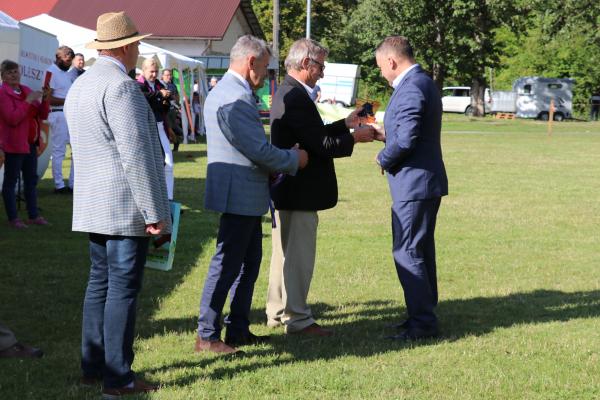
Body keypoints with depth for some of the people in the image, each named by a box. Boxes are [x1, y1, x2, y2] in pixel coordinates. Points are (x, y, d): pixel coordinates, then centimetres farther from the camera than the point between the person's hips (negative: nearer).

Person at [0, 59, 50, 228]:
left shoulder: (26, 90, 12)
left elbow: (42, 115, 11)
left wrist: (44, 99, -6)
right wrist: (28, 101, -21)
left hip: (31, 143, 8)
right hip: (14, 144, -8)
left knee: (31, 179, 12)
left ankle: (34, 215, 19)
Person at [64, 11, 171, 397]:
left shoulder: (79, 86, 15)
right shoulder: (121, 86, -16)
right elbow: (135, 153, -20)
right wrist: (154, 212, -17)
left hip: (94, 205, 9)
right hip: (126, 206, -9)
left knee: (100, 282, 15)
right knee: (123, 289, -5)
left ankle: (93, 367, 20)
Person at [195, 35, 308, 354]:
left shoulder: (222, 92, 14)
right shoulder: (236, 98, -21)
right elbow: (260, 150, -22)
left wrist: (285, 159, 14)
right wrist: (294, 159, -6)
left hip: (244, 196, 11)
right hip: (239, 195, -11)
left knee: (249, 262, 17)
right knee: (226, 265, -5)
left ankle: (238, 330, 24)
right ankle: (206, 336, 1)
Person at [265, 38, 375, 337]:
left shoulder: (286, 93, 12)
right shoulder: (296, 97, -21)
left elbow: (313, 135, 16)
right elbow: (320, 145, -23)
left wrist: (345, 124, 15)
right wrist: (354, 137, -10)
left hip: (286, 189, 11)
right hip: (300, 191, -11)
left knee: (285, 252, 18)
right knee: (300, 255, -3)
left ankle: (278, 312, 28)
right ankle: (297, 318, 4)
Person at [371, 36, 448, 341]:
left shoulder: (410, 88, -19)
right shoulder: (422, 82, 14)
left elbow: (405, 140, -25)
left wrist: (384, 158, -8)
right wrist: (385, 134, 14)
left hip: (414, 183, -11)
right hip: (426, 182, 11)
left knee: (406, 252, -6)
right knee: (420, 251, 17)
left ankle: (422, 322, -2)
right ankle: (425, 314, 25)